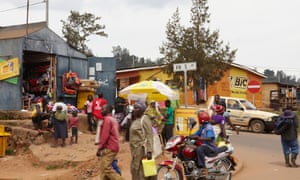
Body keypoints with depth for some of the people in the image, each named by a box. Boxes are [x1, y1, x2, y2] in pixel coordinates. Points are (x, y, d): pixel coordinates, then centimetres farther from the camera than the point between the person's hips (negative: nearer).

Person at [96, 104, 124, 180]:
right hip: (113, 147, 10)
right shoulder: (114, 120, 19)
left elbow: (105, 135, -18)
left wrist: (99, 148, -14)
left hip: (109, 148, -10)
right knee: (103, 168, 10)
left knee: (106, 168, -9)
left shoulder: (107, 119, -11)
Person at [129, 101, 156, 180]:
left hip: (142, 150, -9)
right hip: (136, 150, 9)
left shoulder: (144, 119, -12)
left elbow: (149, 136, -18)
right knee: (136, 171, 13)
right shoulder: (135, 120, 15)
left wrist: (149, 151, -24)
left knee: (143, 172, -5)